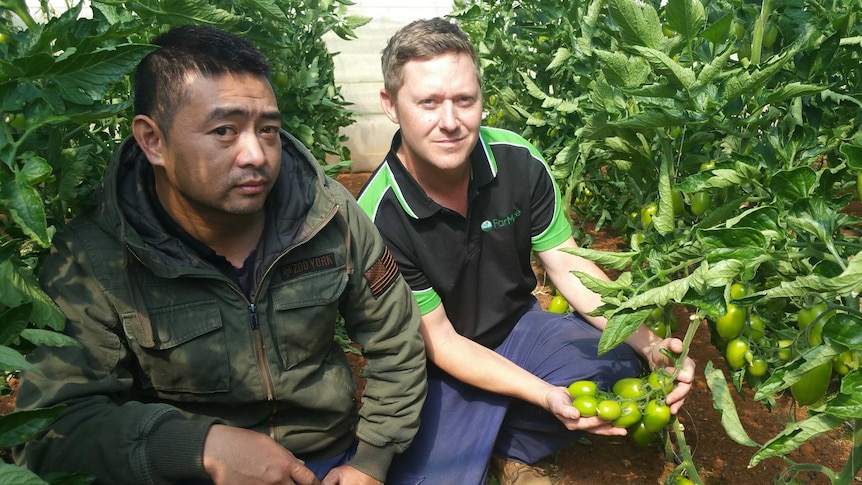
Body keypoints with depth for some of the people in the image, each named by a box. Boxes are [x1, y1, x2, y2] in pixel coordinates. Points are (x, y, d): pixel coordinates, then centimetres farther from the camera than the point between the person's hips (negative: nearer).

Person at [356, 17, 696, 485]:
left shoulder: (519, 161, -15)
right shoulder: (377, 219, -26)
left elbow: (568, 266, -6)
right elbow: (439, 342, -18)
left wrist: (648, 343, -19)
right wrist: (545, 394, -28)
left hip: (520, 327, 4)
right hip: (441, 368, -3)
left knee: (623, 357, -20)